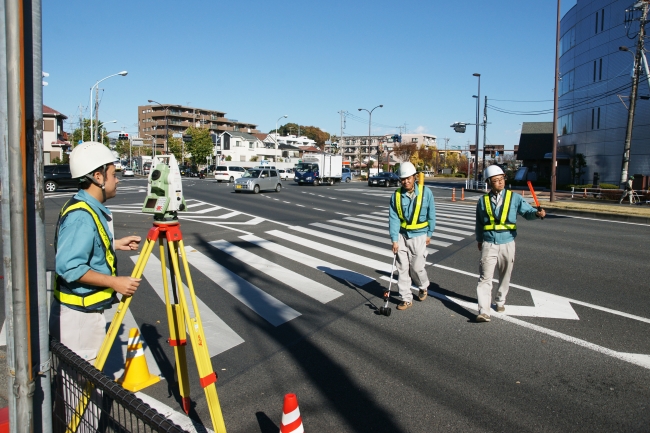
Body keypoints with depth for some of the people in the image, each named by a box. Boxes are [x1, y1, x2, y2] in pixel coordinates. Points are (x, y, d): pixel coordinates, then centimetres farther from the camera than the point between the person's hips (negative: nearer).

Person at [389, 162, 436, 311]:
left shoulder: (426, 192, -9)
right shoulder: (396, 195, -5)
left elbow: (431, 215, 1)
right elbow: (393, 219, -8)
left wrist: (429, 234, 3)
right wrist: (394, 240, -14)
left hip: (419, 236, -2)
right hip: (401, 235, 2)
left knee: (417, 267, 1)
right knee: (402, 268, 3)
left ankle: (423, 287, 34)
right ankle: (406, 299, 15)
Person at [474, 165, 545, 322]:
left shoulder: (514, 197, 0)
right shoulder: (483, 200, 4)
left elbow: (527, 211, -12)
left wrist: (537, 213, -33)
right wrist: (479, 240, 18)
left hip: (507, 244, 1)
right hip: (488, 244, 0)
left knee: (505, 277, 15)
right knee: (485, 278, -8)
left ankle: (500, 301, 37)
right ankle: (483, 311, -9)